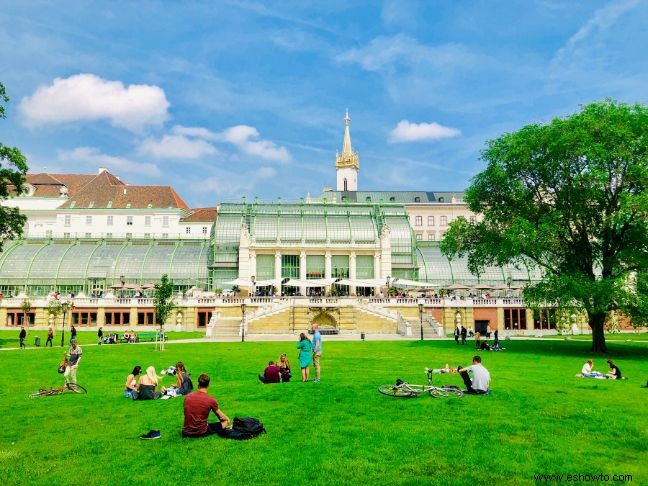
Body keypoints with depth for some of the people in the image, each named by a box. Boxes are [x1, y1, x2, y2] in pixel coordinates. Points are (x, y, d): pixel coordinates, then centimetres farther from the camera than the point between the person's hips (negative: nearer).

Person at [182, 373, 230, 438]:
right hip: (201, 433, -4)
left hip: (186, 432, 4)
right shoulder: (211, 400, -13)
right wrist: (227, 418, 23)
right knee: (225, 422, 11)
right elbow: (221, 417, 0)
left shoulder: (187, 397, -3)